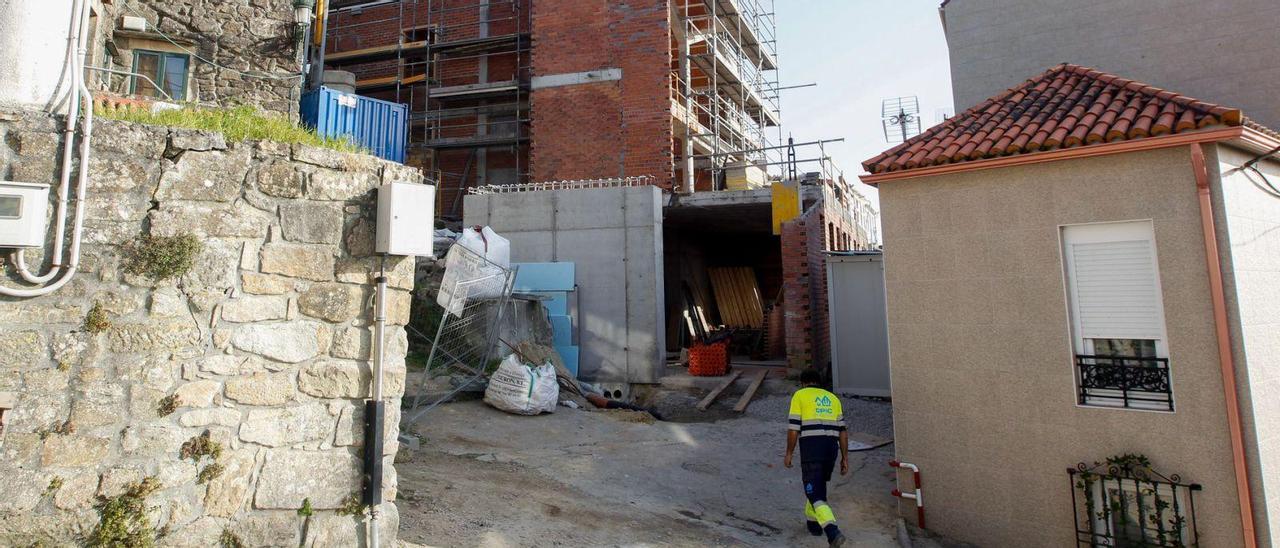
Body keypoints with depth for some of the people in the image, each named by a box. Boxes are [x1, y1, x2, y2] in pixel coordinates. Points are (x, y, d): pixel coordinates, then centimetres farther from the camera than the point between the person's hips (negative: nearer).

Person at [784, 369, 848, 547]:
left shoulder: (799, 395, 3)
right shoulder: (832, 398, 17)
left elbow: (793, 428, -5)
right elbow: (842, 431, 11)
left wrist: (788, 454, 3)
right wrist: (845, 458, 13)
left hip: (811, 449, -5)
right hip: (831, 449, 6)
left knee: (815, 494, -1)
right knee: (818, 485, 26)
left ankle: (833, 532, -18)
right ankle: (813, 523, 36)